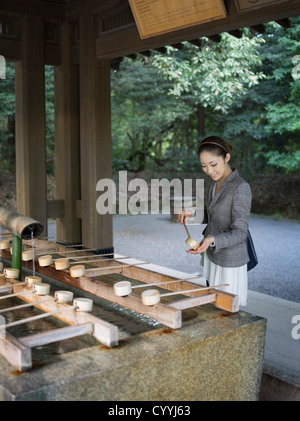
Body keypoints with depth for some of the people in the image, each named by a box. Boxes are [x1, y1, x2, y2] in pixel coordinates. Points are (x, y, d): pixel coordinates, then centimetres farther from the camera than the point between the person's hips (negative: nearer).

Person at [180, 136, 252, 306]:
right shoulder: (215, 182, 5)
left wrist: (211, 240, -36)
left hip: (230, 262, -8)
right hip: (212, 256, 8)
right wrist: (192, 215, 0)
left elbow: (240, 231, -21)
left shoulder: (241, 187, -21)